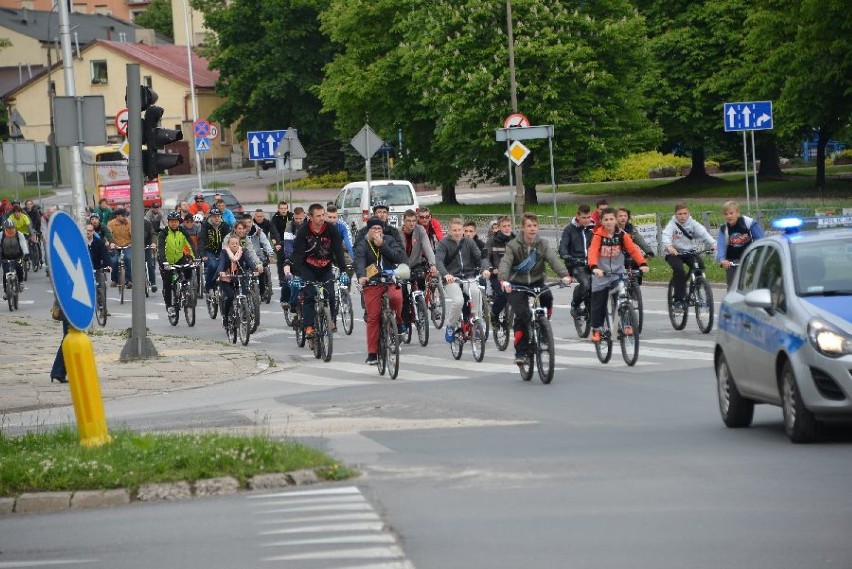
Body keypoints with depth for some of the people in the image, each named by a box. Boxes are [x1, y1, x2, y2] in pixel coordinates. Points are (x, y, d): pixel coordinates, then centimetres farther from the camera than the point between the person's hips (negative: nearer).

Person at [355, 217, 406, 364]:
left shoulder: (389, 240, 8)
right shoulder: (362, 246, 0)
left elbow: (399, 257, -7)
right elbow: (359, 261, -20)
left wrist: (382, 246, -14)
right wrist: (361, 276, -40)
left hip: (391, 280, 1)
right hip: (372, 283, -1)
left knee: (396, 297, -33)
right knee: (373, 317, -4)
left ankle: (398, 321, -4)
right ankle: (372, 354, 3)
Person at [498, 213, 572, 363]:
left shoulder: (542, 244, -2)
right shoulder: (514, 245, -9)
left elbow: (553, 259, -16)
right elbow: (505, 262, -23)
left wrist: (564, 275, -36)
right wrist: (503, 280, -44)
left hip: (536, 283, 2)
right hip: (517, 285, -2)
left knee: (547, 297, -29)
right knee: (522, 315, -20)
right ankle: (520, 352, -9)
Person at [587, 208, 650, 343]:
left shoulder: (622, 235, -3)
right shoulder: (598, 235, -10)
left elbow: (633, 249, -8)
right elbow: (593, 252, -23)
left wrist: (642, 264, -23)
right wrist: (594, 267, -40)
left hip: (618, 273, 1)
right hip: (601, 274, -1)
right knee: (598, 304, 4)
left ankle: (626, 326, -2)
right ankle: (596, 330, 19)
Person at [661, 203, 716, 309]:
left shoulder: (692, 223, 0)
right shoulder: (672, 224, -8)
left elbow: (703, 233, -13)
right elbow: (666, 235, -26)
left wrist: (713, 244, -32)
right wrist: (669, 246, -48)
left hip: (689, 252, 3)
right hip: (674, 253, -3)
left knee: (700, 264, -22)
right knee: (679, 270, -29)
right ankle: (678, 299, -20)